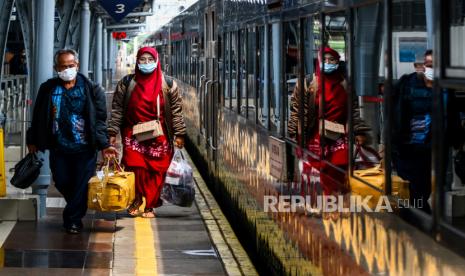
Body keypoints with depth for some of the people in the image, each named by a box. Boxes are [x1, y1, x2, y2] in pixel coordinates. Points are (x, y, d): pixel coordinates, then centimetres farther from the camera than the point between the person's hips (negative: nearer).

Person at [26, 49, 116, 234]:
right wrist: (33, 141, 12)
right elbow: (38, 117, 13)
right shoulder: (48, 89, 7)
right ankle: (77, 209, 32)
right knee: (62, 183, 7)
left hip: (84, 148, -3)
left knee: (82, 185, -3)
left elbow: (99, 119, -3)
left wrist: (104, 144, -12)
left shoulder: (91, 89, 0)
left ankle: (73, 219, 10)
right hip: (59, 147, 3)